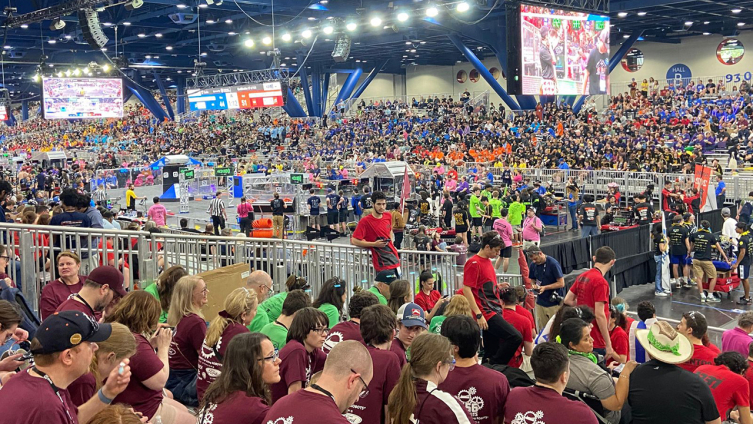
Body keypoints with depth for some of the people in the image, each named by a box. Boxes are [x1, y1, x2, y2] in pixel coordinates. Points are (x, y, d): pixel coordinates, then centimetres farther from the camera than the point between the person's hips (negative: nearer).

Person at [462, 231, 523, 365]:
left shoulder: (488, 261, 17)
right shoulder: (474, 263, -11)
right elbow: (466, 290, -16)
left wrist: (498, 286, 13)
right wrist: (478, 315, -20)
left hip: (494, 311, 9)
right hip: (487, 313, -9)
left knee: (491, 351, 9)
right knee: (515, 337, -17)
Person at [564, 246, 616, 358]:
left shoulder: (582, 277, 5)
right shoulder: (601, 282, -18)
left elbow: (568, 300, 12)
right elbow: (599, 315, -22)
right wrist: (608, 344, -17)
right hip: (596, 341, -8)